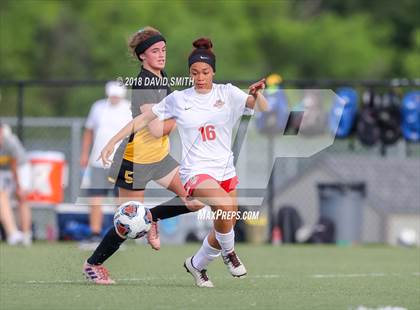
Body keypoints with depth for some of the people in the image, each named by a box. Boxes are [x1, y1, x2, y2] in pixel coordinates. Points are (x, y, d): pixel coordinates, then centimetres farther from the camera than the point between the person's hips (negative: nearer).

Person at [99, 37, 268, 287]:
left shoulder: (227, 93, 1)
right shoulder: (177, 99, 0)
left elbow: (264, 109, -7)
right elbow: (143, 119, 7)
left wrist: (257, 94, -29)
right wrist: (113, 142, 2)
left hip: (225, 170, 4)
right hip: (196, 171, -4)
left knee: (224, 228, 8)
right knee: (225, 205, -31)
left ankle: (197, 265, 36)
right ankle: (229, 252, -4)